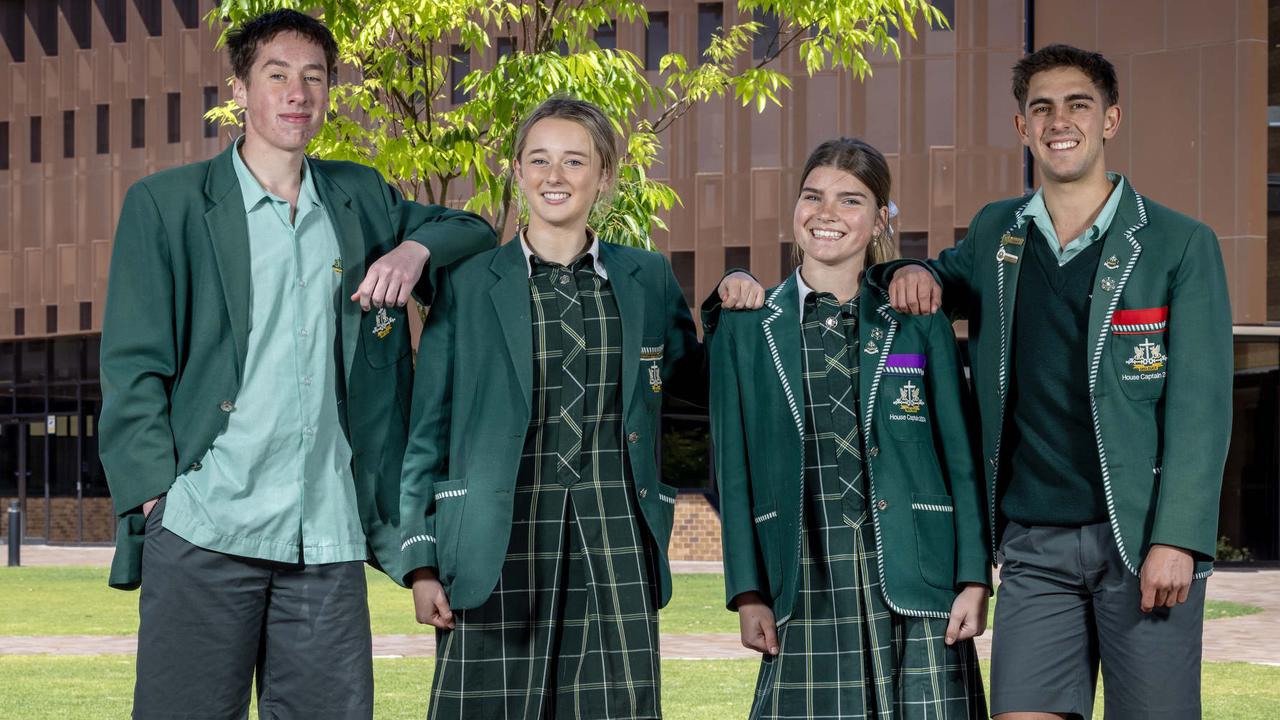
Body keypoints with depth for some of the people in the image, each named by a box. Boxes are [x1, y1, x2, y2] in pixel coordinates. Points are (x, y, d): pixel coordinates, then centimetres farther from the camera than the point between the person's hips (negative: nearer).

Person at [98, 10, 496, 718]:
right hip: (203, 527, -3)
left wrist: (414, 248, 6)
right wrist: (156, 496, -9)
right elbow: (133, 368, 3)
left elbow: (472, 229, 30)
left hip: (328, 537, 3)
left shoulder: (360, 200, 17)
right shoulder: (165, 204, 7)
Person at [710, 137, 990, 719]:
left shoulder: (918, 322, 7)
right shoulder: (744, 328, 8)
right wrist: (748, 594, 0)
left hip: (913, 583, 0)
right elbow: (735, 468, 7)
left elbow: (961, 456, 6)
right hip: (806, 587, 0)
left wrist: (974, 580, -1)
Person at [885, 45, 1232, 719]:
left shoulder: (1180, 244, -1)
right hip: (1035, 543, 3)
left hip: (1139, 538, -3)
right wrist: (913, 276, 6)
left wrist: (1176, 540, -15)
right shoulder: (995, 234, 11)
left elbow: (1200, 405, -6)